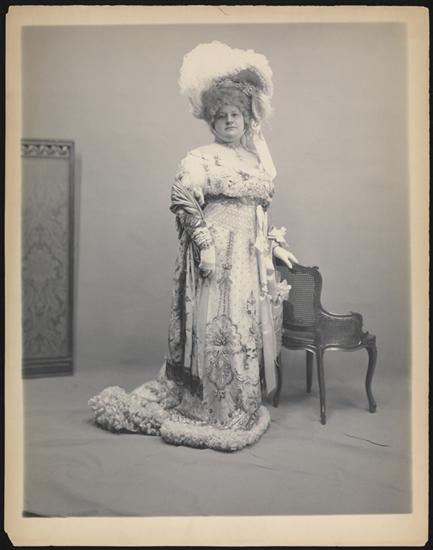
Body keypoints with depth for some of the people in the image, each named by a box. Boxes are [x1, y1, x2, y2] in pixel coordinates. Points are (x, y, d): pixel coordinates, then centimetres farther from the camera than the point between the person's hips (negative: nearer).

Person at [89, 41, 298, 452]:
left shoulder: (257, 159, 17)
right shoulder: (202, 158, -6)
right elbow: (184, 199, -20)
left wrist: (275, 245, 17)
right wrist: (205, 243, -23)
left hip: (252, 261, 8)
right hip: (218, 260, -7)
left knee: (251, 330, 11)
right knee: (219, 330, -4)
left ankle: (245, 407, 26)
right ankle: (216, 413, 11)